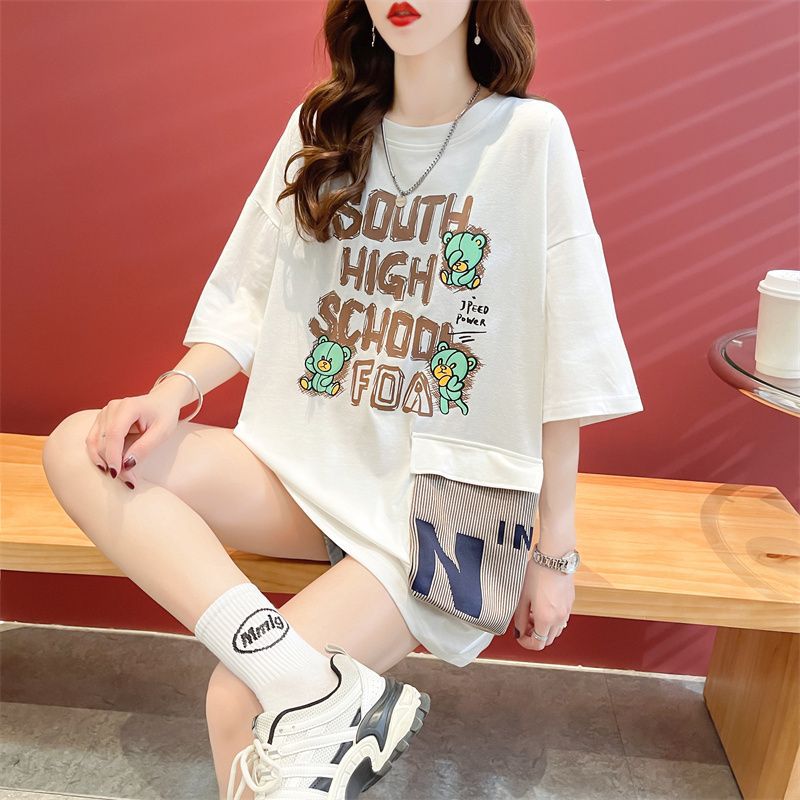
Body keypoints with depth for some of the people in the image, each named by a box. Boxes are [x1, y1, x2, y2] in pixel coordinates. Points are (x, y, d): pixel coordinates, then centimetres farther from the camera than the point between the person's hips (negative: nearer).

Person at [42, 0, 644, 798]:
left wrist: (554, 552, -5)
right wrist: (173, 392, -11)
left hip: (443, 492, -5)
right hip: (309, 463, 6)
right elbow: (249, 301, 8)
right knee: (78, 448, -17)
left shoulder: (531, 133, -5)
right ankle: (312, 685, -24)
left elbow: (562, 367, -6)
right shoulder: (322, 127, 9)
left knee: (238, 699, -22)